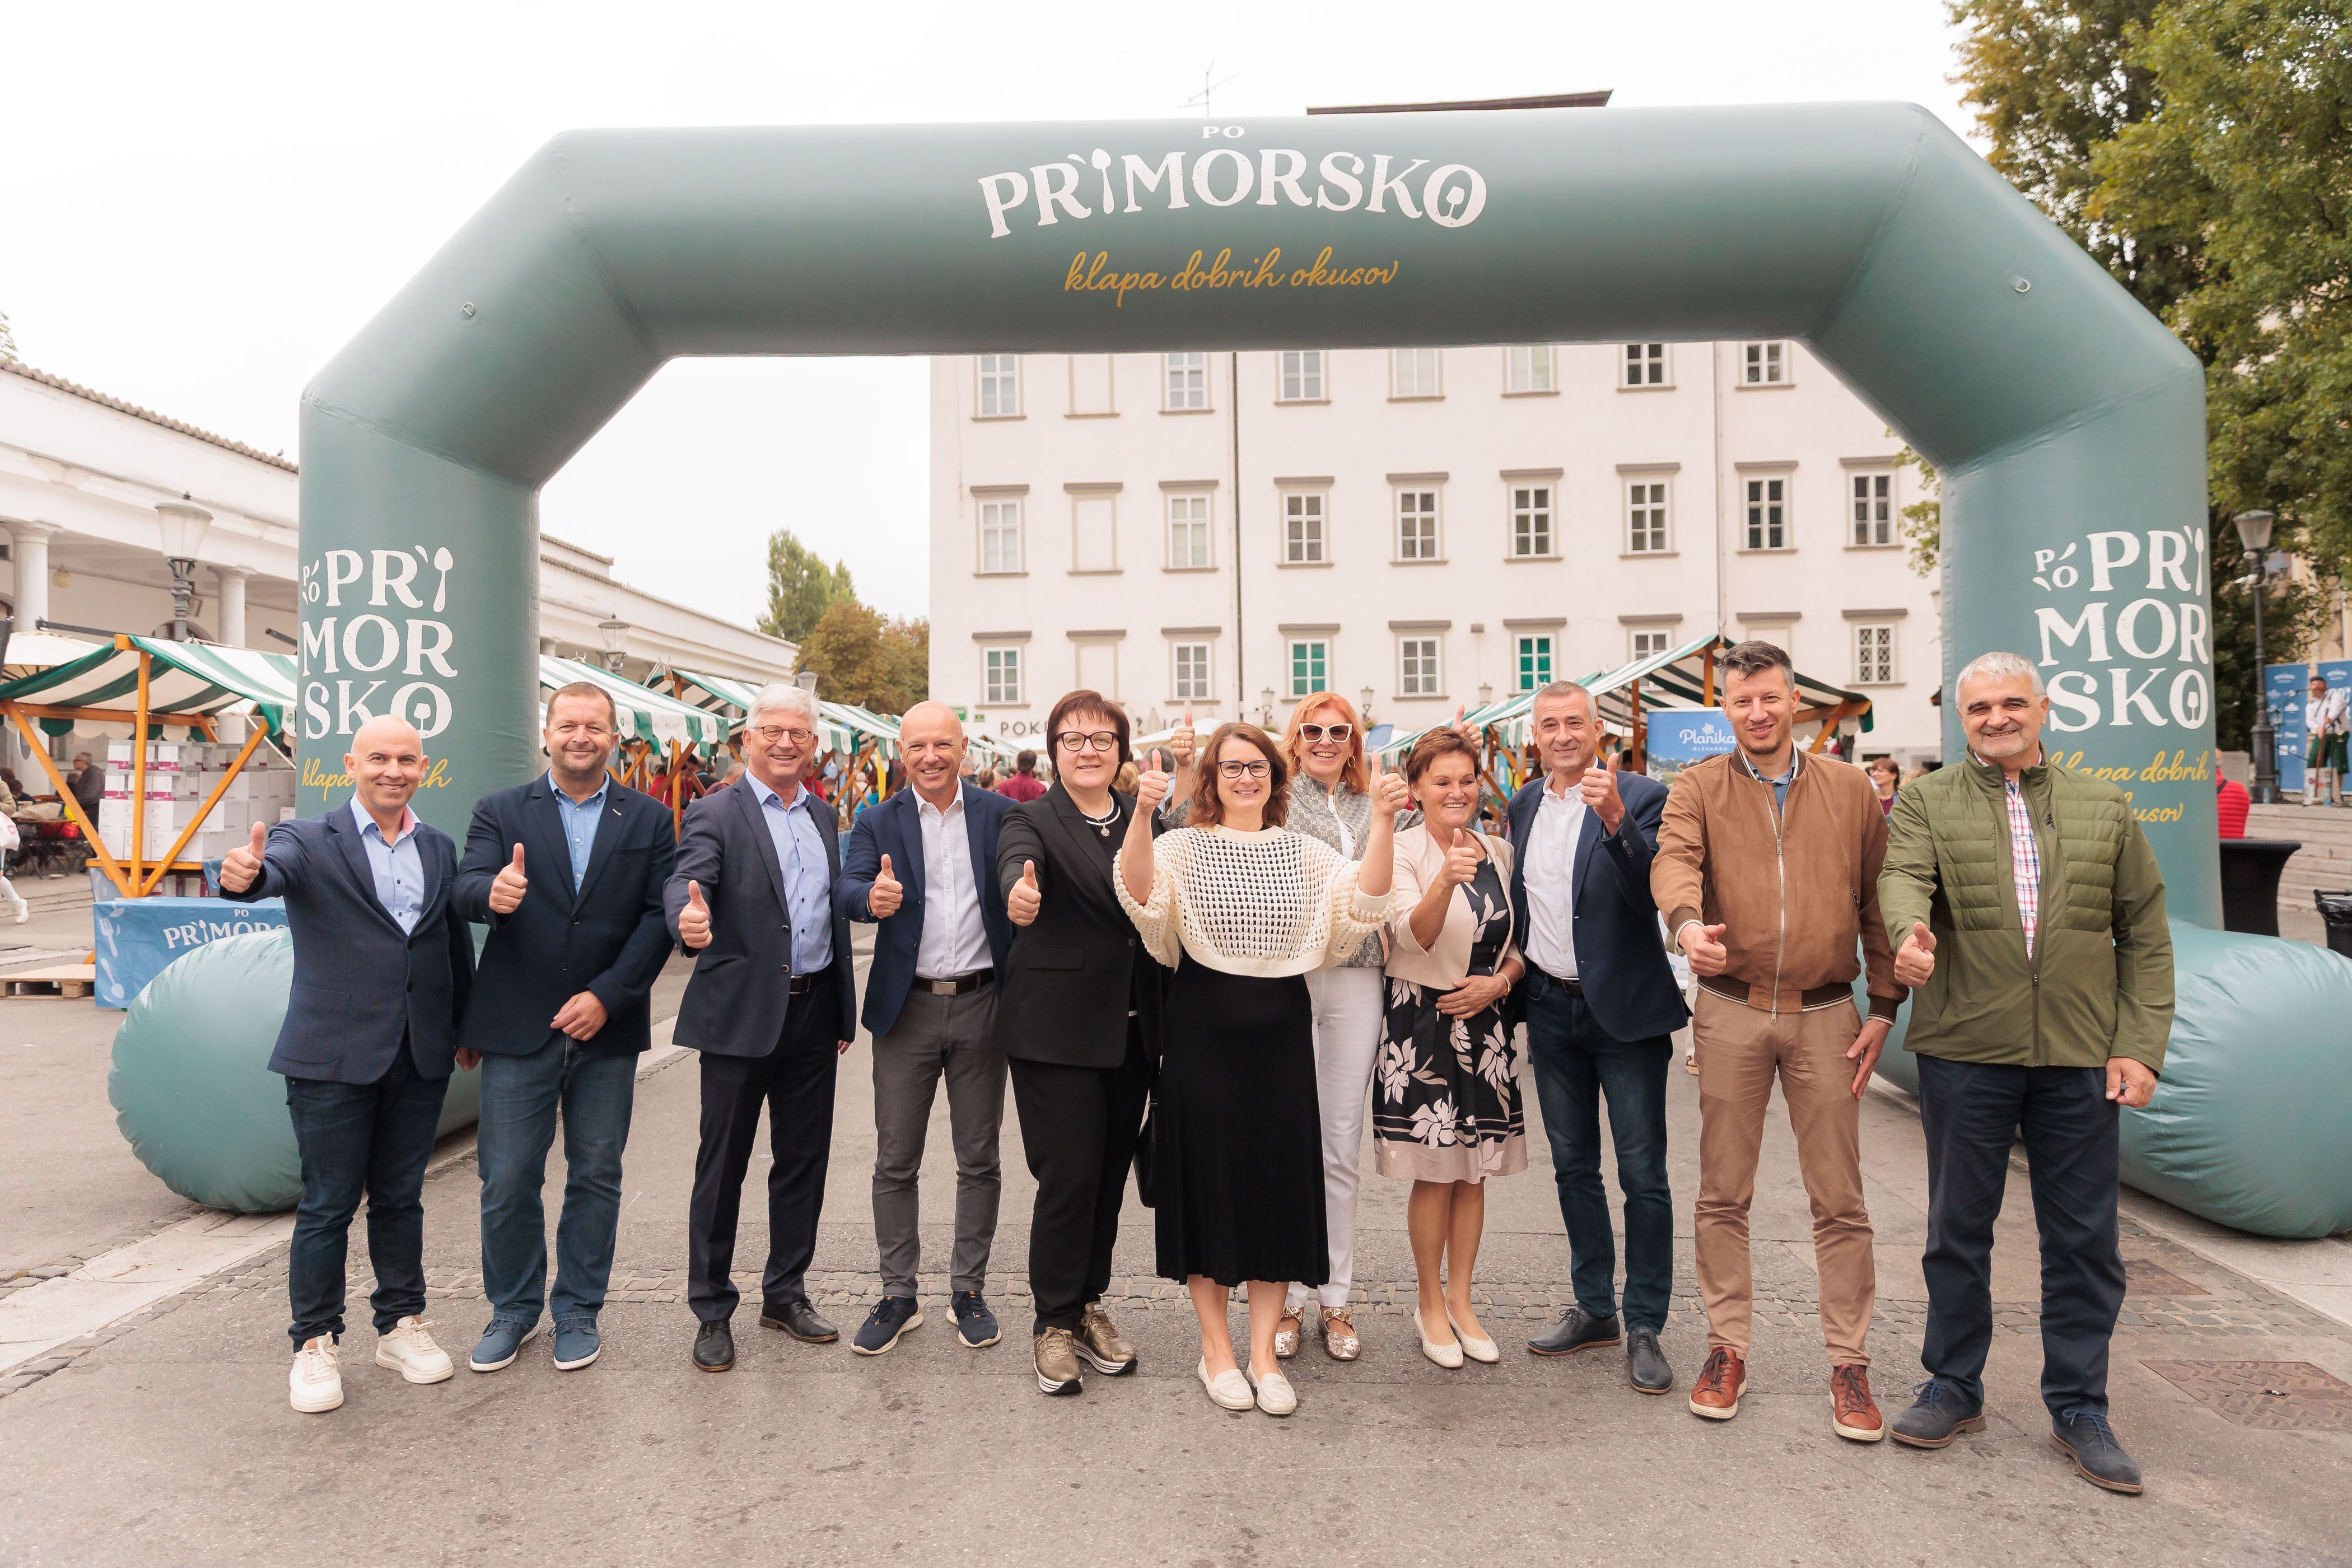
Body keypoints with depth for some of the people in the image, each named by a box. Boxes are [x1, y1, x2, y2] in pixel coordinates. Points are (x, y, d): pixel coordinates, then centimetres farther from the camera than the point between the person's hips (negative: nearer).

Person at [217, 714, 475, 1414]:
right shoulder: (309, 840, -4)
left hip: (420, 1057, 4)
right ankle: (315, 1344, 19)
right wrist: (241, 874, -49)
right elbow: (273, 870, -26)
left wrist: (466, 1025, 17)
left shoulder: (439, 848, 10)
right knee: (327, 1204, 4)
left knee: (400, 1198, 15)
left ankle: (401, 1326, 28)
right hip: (334, 1058, -4)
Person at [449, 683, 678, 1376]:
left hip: (607, 1028, 1)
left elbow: (659, 917, -2)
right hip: (518, 1030, 0)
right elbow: (464, 891, -9)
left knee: (596, 1176, 9)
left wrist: (607, 995, -13)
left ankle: (578, 1311, 25)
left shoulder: (648, 819, 5)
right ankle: (513, 1311, 25)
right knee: (507, 1181, 6)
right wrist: (492, 894, -33)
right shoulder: (501, 812, 5)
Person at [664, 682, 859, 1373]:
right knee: (723, 1165, 5)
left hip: (813, 1014, 6)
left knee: (803, 1159, 13)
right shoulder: (716, 813, -5)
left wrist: (844, 1010, 15)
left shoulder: (823, 816, 13)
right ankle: (712, 1311, 19)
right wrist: (688, 917, -48)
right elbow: (685, 879, -23)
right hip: (742, 1015, -5)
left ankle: (786, 1294, 29)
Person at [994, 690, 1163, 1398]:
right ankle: (1054, 1324, 17)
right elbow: (1018, 860, -28)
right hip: (1058, 1031, -5)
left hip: (1132, 1031, 5)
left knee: (1110, 1176, 13)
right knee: (1067, 1180, -2)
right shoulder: (1033, 820, -4)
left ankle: (1088, 1305, 31)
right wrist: (1019, 893, -50)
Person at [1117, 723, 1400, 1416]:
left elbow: (1364, 899, -8)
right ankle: (1216, 1349, 21)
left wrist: (1382, 820, -20)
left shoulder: (1305, 854, 8)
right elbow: (1139, 892, -20)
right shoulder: (1184, 848, 0)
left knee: (1278, 1181, 6)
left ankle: (1263, 1353, 19)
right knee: (1207, 1180, 5)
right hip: (1204, 1032, -2)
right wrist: (1142, 814, -35)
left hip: (1281, 1033, 3)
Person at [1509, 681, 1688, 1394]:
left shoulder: (1641, 796, -9)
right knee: (1573, 1168, 14)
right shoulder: (1524, 804, 9)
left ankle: (1644, 1327, 14)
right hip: (1551, 1008, 6)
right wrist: (1516, 976, 14)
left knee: (1643, 1175, 1)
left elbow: (1652, 895, -21)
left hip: (1624, 1009, -5)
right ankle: (1593, 1309, 28)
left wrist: (1615, 819, -31)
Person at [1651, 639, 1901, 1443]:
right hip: (1731, 1012, 0)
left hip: (1825, 1015, 1)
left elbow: (1878, 899, 8)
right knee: (1724, 1193, 8)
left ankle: (1849, 1363, 18)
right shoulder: (1699, 787, 3)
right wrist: (1687, 921, -39)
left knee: (1839, 1198, 5)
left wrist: (1883, 1008, 3)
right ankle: (1727, 1348, 21)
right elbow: (1674, 858, -17)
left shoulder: (1849, 788, 7)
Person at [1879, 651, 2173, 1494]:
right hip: (1964, 1051, -1)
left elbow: (2145, 932, 8)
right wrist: (1911, 931, -37)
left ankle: (2078, 1408, 23)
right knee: (1958, 1227, 9)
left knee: (2083, 1237, 7)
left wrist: (2140, 1044, -1)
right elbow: (1903, 877, -14)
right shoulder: (1927, 803, 5)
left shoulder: (2105, 808, 10)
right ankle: (1954, 1388, 25)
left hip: (2080, 1059, 1)